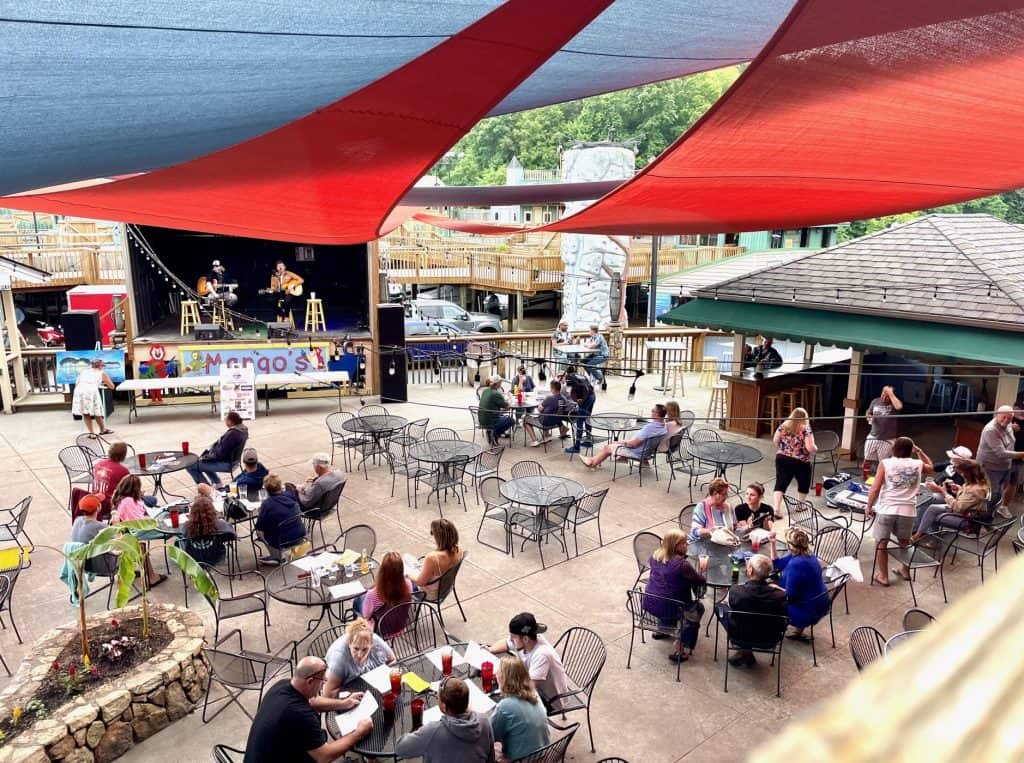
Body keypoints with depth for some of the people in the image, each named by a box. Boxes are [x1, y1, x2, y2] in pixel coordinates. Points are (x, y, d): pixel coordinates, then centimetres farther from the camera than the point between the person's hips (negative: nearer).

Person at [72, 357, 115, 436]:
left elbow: (77, 383, 23)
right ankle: (102, 430, 27)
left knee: (86, 413, 10)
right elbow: (112, 386, 26)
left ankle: (91, 432, 8)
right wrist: (104, 384, 46)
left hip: (79, 391, 3)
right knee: (96, 411, 12)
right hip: (91, 391, -3)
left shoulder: (84, 371, 29)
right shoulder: (102, 373, 22)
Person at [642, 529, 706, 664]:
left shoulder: (655, 556, -4)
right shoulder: (682, 564, -24)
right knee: (699, 608, 20)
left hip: (649, 604, 6)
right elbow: (701, 581, -11)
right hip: (668, 610, -6)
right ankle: (679, 650, 15)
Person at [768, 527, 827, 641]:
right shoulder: (805, 555, -1)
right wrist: (773, 543, 2)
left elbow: (789, 596, -25)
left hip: (809, 611, -8)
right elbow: (777, 565, 10)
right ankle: (798, 630, 26)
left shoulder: (796, 564, -30)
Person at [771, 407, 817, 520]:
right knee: (804, 484, 22)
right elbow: (810, 447, -19)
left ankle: (776, 509, -10)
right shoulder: (806, 429, -12)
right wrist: (815, 449, 2)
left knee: (780, 484, 2)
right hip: (800, 462, -3)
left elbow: (775, 441, 6)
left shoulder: (784, 425, 1)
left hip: (782, 459, 3)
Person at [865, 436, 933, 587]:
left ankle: (883, 576, 16)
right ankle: (905, 570, 40)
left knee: (881, 543, 10)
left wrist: (869, 506, 4)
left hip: (887, 509, -3)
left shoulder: (885, 463, -3)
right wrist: (919, 451, 28)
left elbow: (875, 489, -7)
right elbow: (930, 466, 31)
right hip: (908, 510, 3)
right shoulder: (918, 464, 5)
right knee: (904, 542, 24)